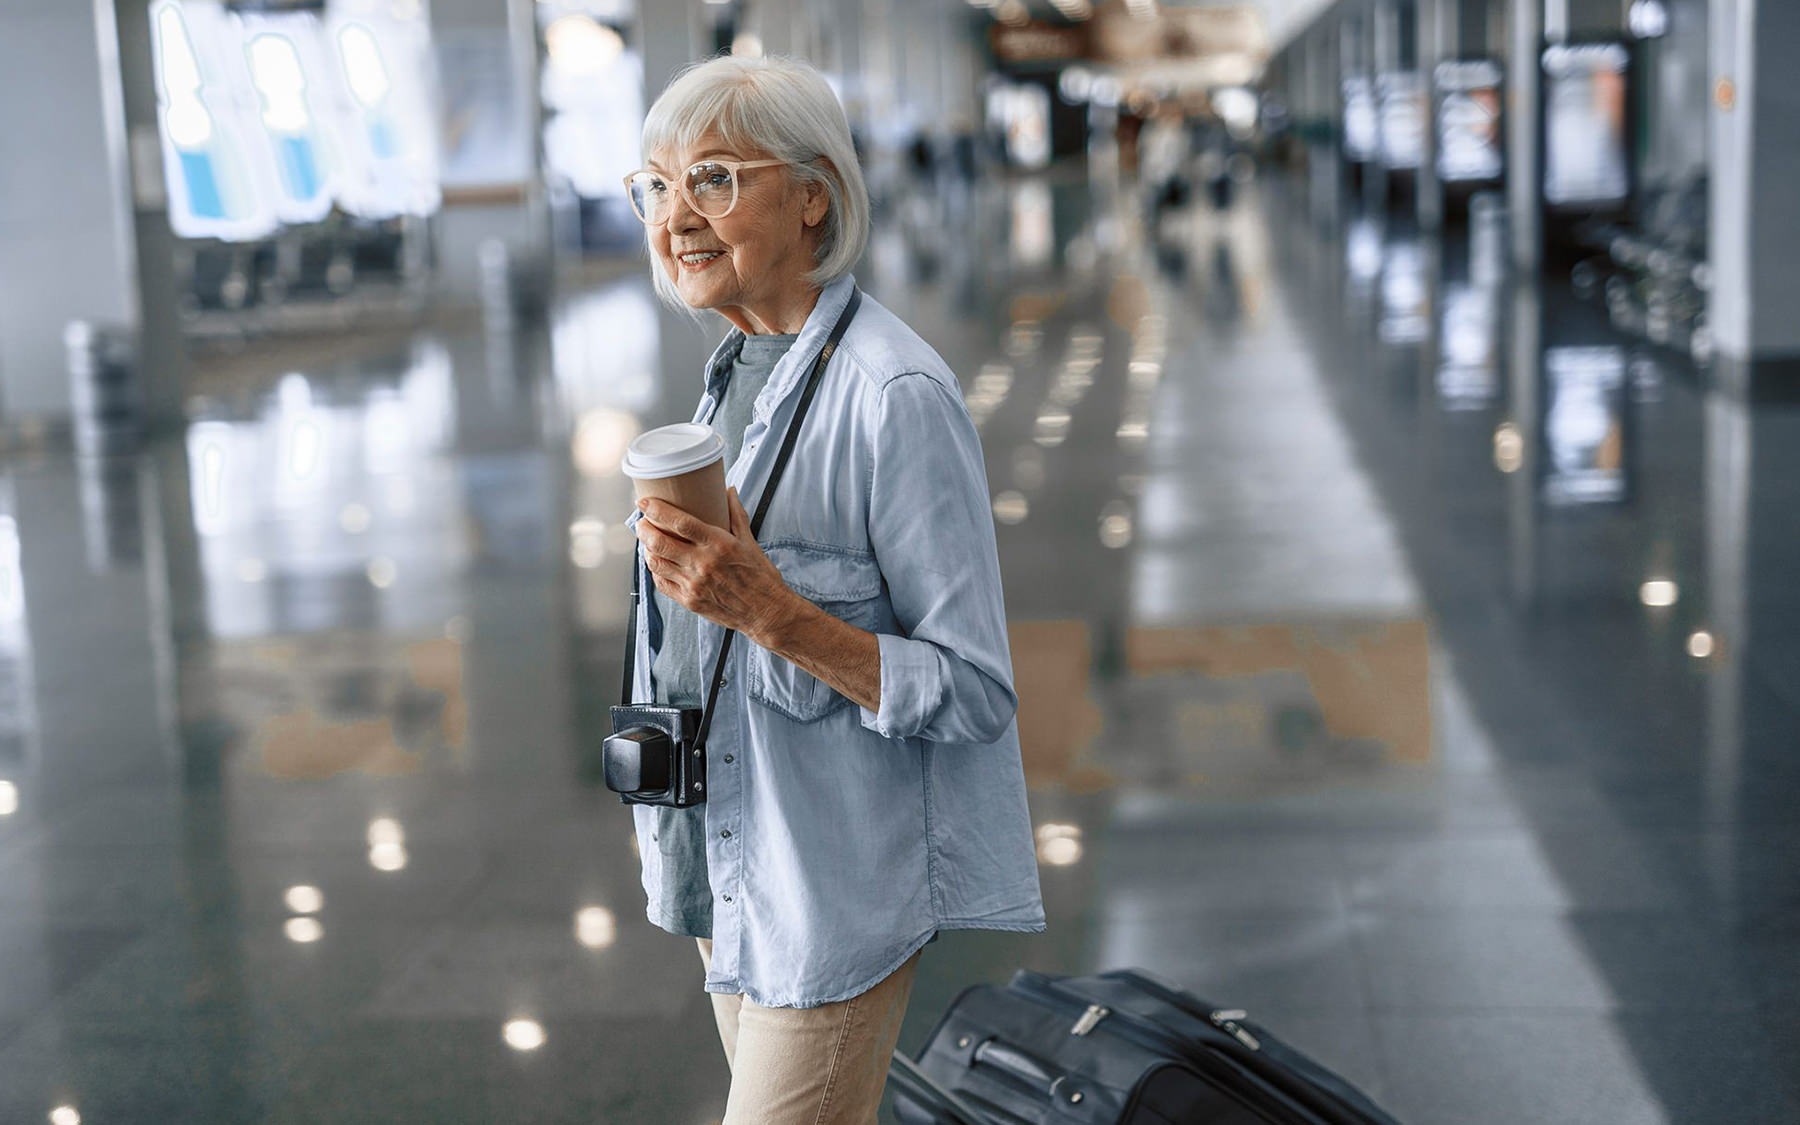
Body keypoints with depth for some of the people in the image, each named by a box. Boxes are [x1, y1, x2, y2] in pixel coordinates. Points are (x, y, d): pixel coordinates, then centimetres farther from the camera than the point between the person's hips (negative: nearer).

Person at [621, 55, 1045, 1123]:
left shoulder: (896, 395, -21)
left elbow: (972, 692, -21)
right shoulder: (739, 371, 5)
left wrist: (769, 612, -30)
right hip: (731, 867, 8)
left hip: (839, 883, -8)